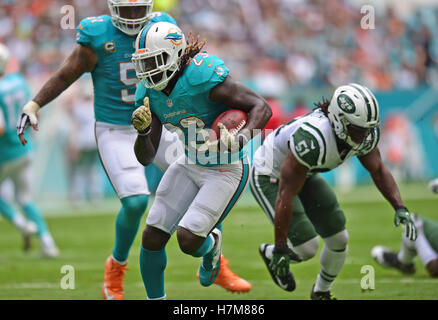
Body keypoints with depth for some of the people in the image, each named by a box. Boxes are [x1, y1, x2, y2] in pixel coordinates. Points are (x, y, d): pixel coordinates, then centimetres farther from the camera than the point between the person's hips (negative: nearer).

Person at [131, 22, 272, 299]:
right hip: (192, 166, 7)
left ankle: (211, 244, 23)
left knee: (188, 241, -15)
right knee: (152, 238, 0)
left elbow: (261, 107, -24)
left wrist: (242, 138, -41)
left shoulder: (203, 76, -28)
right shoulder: (150, 94, -6)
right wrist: (142, 131, -24)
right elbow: (146, 157, -3)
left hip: (228, 170, -7)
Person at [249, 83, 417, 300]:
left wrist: (399, 208, -13)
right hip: (269, 177, -7)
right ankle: (270, 253, 20)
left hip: (304, 174, 7)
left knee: (339, 239, 3)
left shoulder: (366, 134, -19)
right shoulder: (312, 138, -41)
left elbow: (378, 170, 2)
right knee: (306, 247, -13)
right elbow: (285, 195, -34)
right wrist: (280, 248, -29)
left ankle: (321, 293, 30)